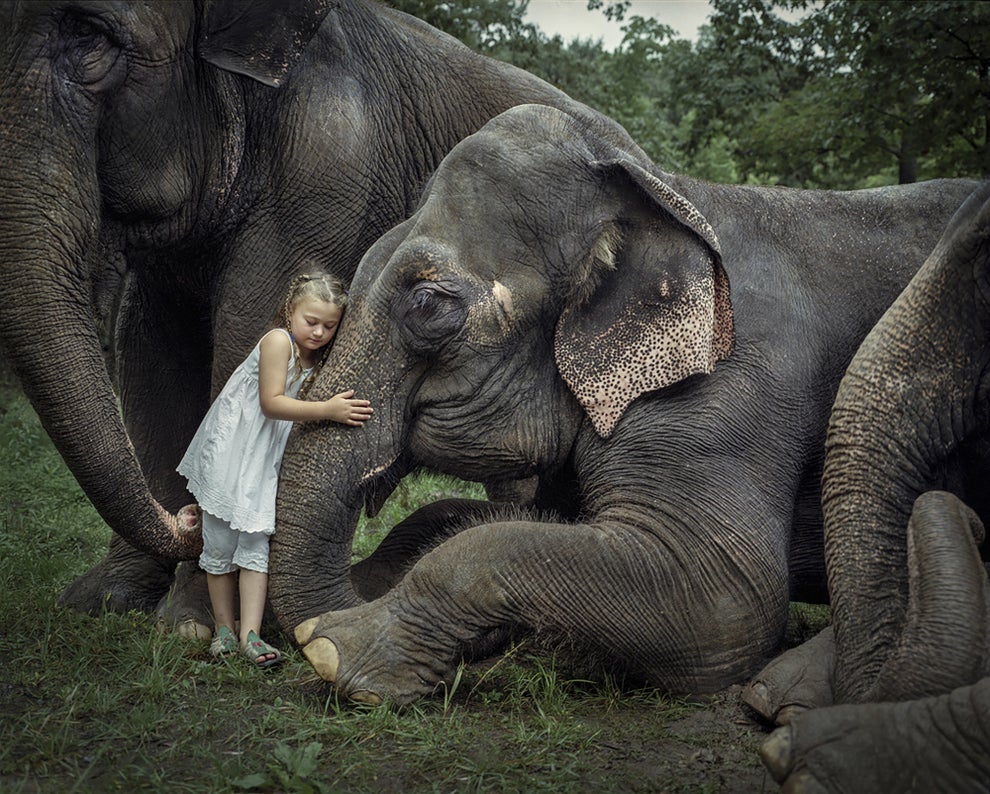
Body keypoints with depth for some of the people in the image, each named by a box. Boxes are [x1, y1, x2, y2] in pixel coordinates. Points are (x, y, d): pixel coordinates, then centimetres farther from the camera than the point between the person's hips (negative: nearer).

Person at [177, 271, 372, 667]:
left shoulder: (318, 359, 5)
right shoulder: (278, 341, -17)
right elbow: (271, 403, -23)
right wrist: (326, 410, -30)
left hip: (264, 462, 5)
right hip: (228, 451, -5)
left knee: (255, 542, -1)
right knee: (220, 542, 3)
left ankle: (250, 634, -3)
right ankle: (223, 628, 15)